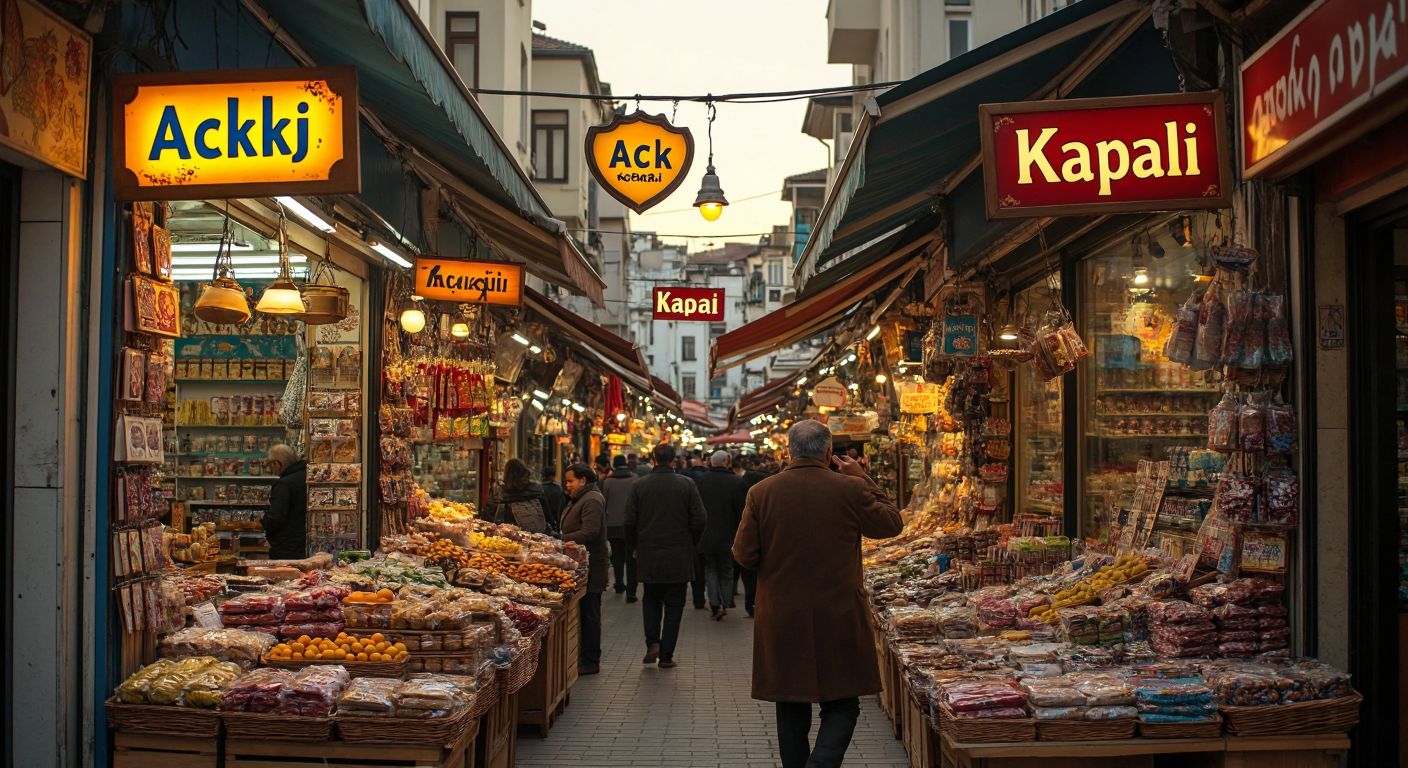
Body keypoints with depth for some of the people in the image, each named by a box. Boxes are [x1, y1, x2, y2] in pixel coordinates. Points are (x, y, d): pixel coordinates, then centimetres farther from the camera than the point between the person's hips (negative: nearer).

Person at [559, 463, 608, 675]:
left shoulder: (592, 501, -14)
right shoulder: (579, 499, 19)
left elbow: (589, 533, -24)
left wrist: (561, 541, -23)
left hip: (589, 568, -10)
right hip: (580, 565, 10)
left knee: (589, 615, -4)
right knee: (586, 614, 12)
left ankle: (590, 662, 2)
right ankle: (587, 659, 18)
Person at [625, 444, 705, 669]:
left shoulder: (639, 485, -3)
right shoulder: (687, 484, -6)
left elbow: (629, 521, -3)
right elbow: (699, 520, -6)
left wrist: (634, 547, 12)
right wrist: (690, 544, 10)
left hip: (648, 555, 1)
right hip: (679, 556, -1)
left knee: (651, 600, 19)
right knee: (673, 605, 8)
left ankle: (652, 643, 3)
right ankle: (666, 655, 9)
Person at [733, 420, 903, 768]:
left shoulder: (761, 493, -5)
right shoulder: (851, 489, -9)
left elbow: (744, 555, -2)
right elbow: (892, 524, 6)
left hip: (782, 621, 2)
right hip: (839, 620, -2)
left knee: (791, 710, 16)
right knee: (842, 705, 8)